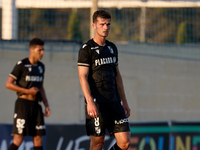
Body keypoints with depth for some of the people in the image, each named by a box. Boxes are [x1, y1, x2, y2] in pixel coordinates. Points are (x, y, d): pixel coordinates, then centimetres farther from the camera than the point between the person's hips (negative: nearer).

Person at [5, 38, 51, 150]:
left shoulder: (41, 66, 14)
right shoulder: (21, 65, -7)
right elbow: (8, 84, -10)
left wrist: (46, 105, 14)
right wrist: (28, 91, -15)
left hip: (36, 104, 6)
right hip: (23, 102, -6)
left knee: (38, 138, 2)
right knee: (18, 139, -12)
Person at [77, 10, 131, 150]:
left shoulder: (112, 48, 16)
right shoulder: (86, 49, -4)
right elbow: (83, 77, -11)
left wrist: (124, 101, 20)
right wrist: (90, 102, -22)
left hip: (114, 102, 6)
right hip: (96, 103, -6)